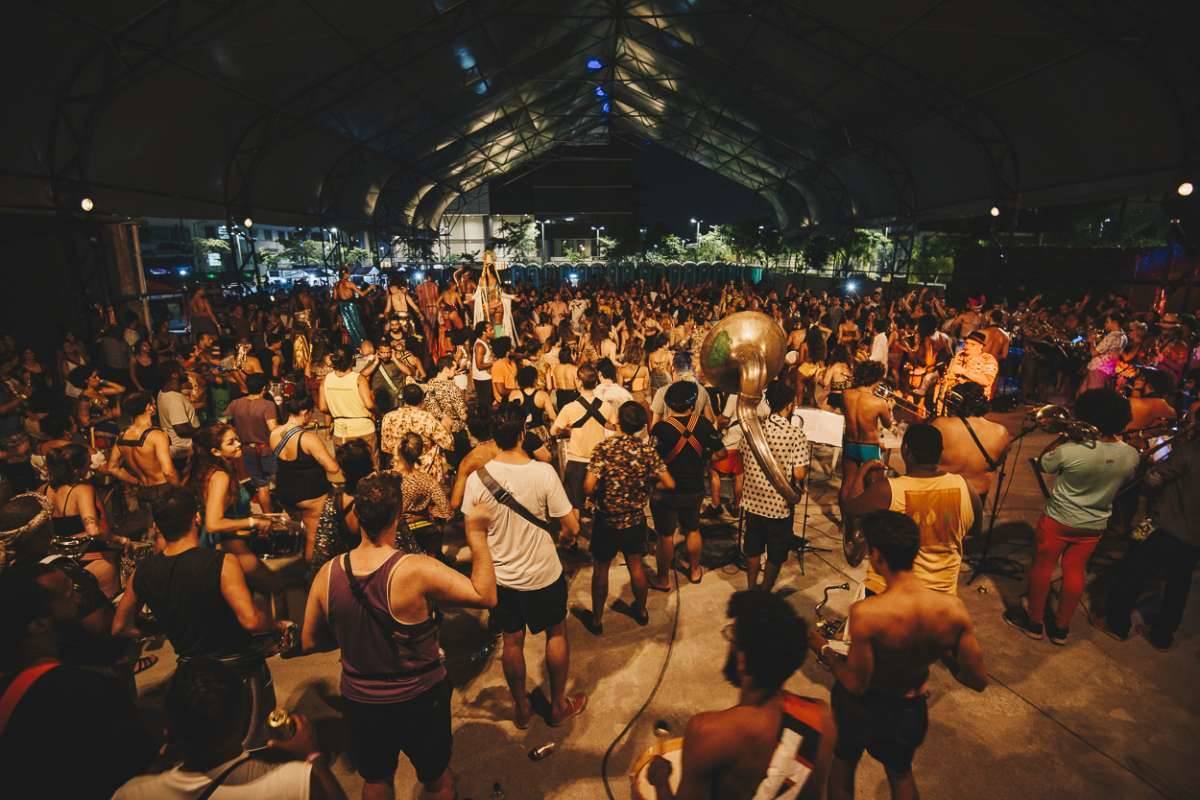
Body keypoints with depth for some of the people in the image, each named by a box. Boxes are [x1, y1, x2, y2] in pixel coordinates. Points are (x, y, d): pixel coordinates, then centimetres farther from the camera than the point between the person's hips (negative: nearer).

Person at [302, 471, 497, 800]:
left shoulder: (328, 574, -16)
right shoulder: (417, 569, -30)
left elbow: (309, 643, -3)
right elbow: (485, 596, -24)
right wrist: (477, 536, -19)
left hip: (360, 702, 3)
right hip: (419, 700, -3)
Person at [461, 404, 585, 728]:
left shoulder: (477, 477, -17)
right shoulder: (543, 473, -24)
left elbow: (473, 533, -6)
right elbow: (572, 527, -18)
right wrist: (565, 538, 5)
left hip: (502, 576, 2)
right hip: (544, 574, -2)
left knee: (512, 641, 21)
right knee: (556, 634, 21)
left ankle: (521, 708, 40)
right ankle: (559, 705, 37)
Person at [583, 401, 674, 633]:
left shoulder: (604, 447, -19)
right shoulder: (647, 449, -10)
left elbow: (588, 488, -24)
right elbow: (669, 484, -10)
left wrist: (598, 493, -1)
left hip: (607, 520, -3)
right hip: (636, 519, 3)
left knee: (601, 569, 14)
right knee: (636, 565, 21)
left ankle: (597, 620, 28)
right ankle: (641, 610, 41)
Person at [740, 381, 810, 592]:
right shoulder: (795, 434, -19)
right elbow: (799, 474, -19)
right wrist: (806, 462, 0)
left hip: (753, 500, 5)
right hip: (780, 505, -4)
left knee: (753, 548, 21)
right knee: (776, 554, 16)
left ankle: (751, 590, 36)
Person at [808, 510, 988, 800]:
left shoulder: (866, 613, -36)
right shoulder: (954, 608, -23)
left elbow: (855, 684, -23)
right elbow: (978, 681, -11)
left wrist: (824, 649, -8)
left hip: (861, 707, -3)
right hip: (910, 710, 4)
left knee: (842, 761, 29)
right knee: (901, 773, 34)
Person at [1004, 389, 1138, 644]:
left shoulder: (1071, 451, -28)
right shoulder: (1131, 455, -11)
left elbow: (1043, 463, -8)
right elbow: (1124, 480, 10)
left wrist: (1064, 436, -5)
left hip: (1059, 519, -5)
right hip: (1095, 525, 5)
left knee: (1042, 565, 13)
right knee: (1075, 570, 17)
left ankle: (1034, 621, 27)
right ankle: (1061, 627, 30)